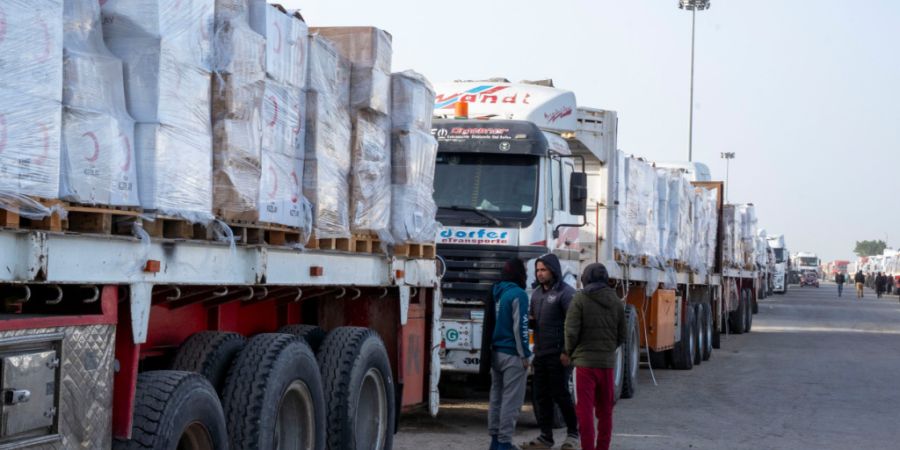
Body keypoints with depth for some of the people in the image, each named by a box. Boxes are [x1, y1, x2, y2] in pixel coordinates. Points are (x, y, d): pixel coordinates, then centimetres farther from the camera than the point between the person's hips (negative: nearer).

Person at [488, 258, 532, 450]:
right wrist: (525, 355, -13)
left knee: (497, 397, 13)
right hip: (512, 355, -8)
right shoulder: (518, 294, -13)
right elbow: (520, 327, -17)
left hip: (496, 353, 8)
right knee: (511, 400, -4)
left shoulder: (497, 293, 12)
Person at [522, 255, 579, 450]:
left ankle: (573, 432, 16)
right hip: (540, 353, 7)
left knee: (560, 393, -1)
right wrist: (529, 321, -1)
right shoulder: (537, 292, 14)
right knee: (541, 395, 8)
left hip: (558, 354, -7)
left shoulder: (566, 293, -11)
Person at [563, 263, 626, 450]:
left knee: (585, 410, -2)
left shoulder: (580, 299, -6)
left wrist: (568, 353, 4)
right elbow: (621, 336, 10)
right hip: (608, 362, 4)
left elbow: (571, 331, -11)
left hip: (585, 361, -4)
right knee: (605, 411, 13)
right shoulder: (616, 302, 7)